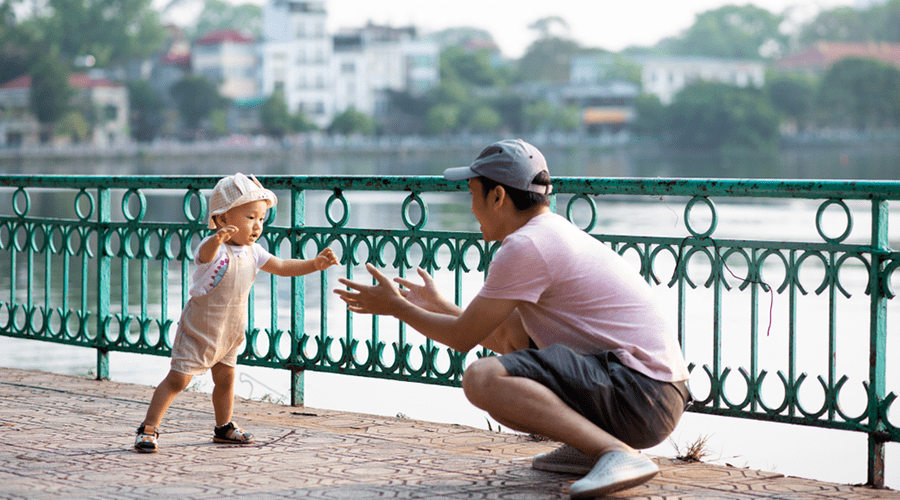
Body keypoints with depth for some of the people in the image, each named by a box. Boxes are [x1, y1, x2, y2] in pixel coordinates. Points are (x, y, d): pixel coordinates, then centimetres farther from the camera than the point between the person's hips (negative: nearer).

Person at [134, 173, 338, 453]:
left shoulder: (252, 252, 0)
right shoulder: (214, 249, -24)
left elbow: (282, 267, 11)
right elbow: (206, 254, -49)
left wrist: (314, 264, -1)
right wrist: (217, 239, -73)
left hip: (230, 332, 7)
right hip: (199, 329, -7)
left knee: (225, 378, 17)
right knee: (178, 379, -8)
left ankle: (224, 427, 34)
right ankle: (148, 429, -3)